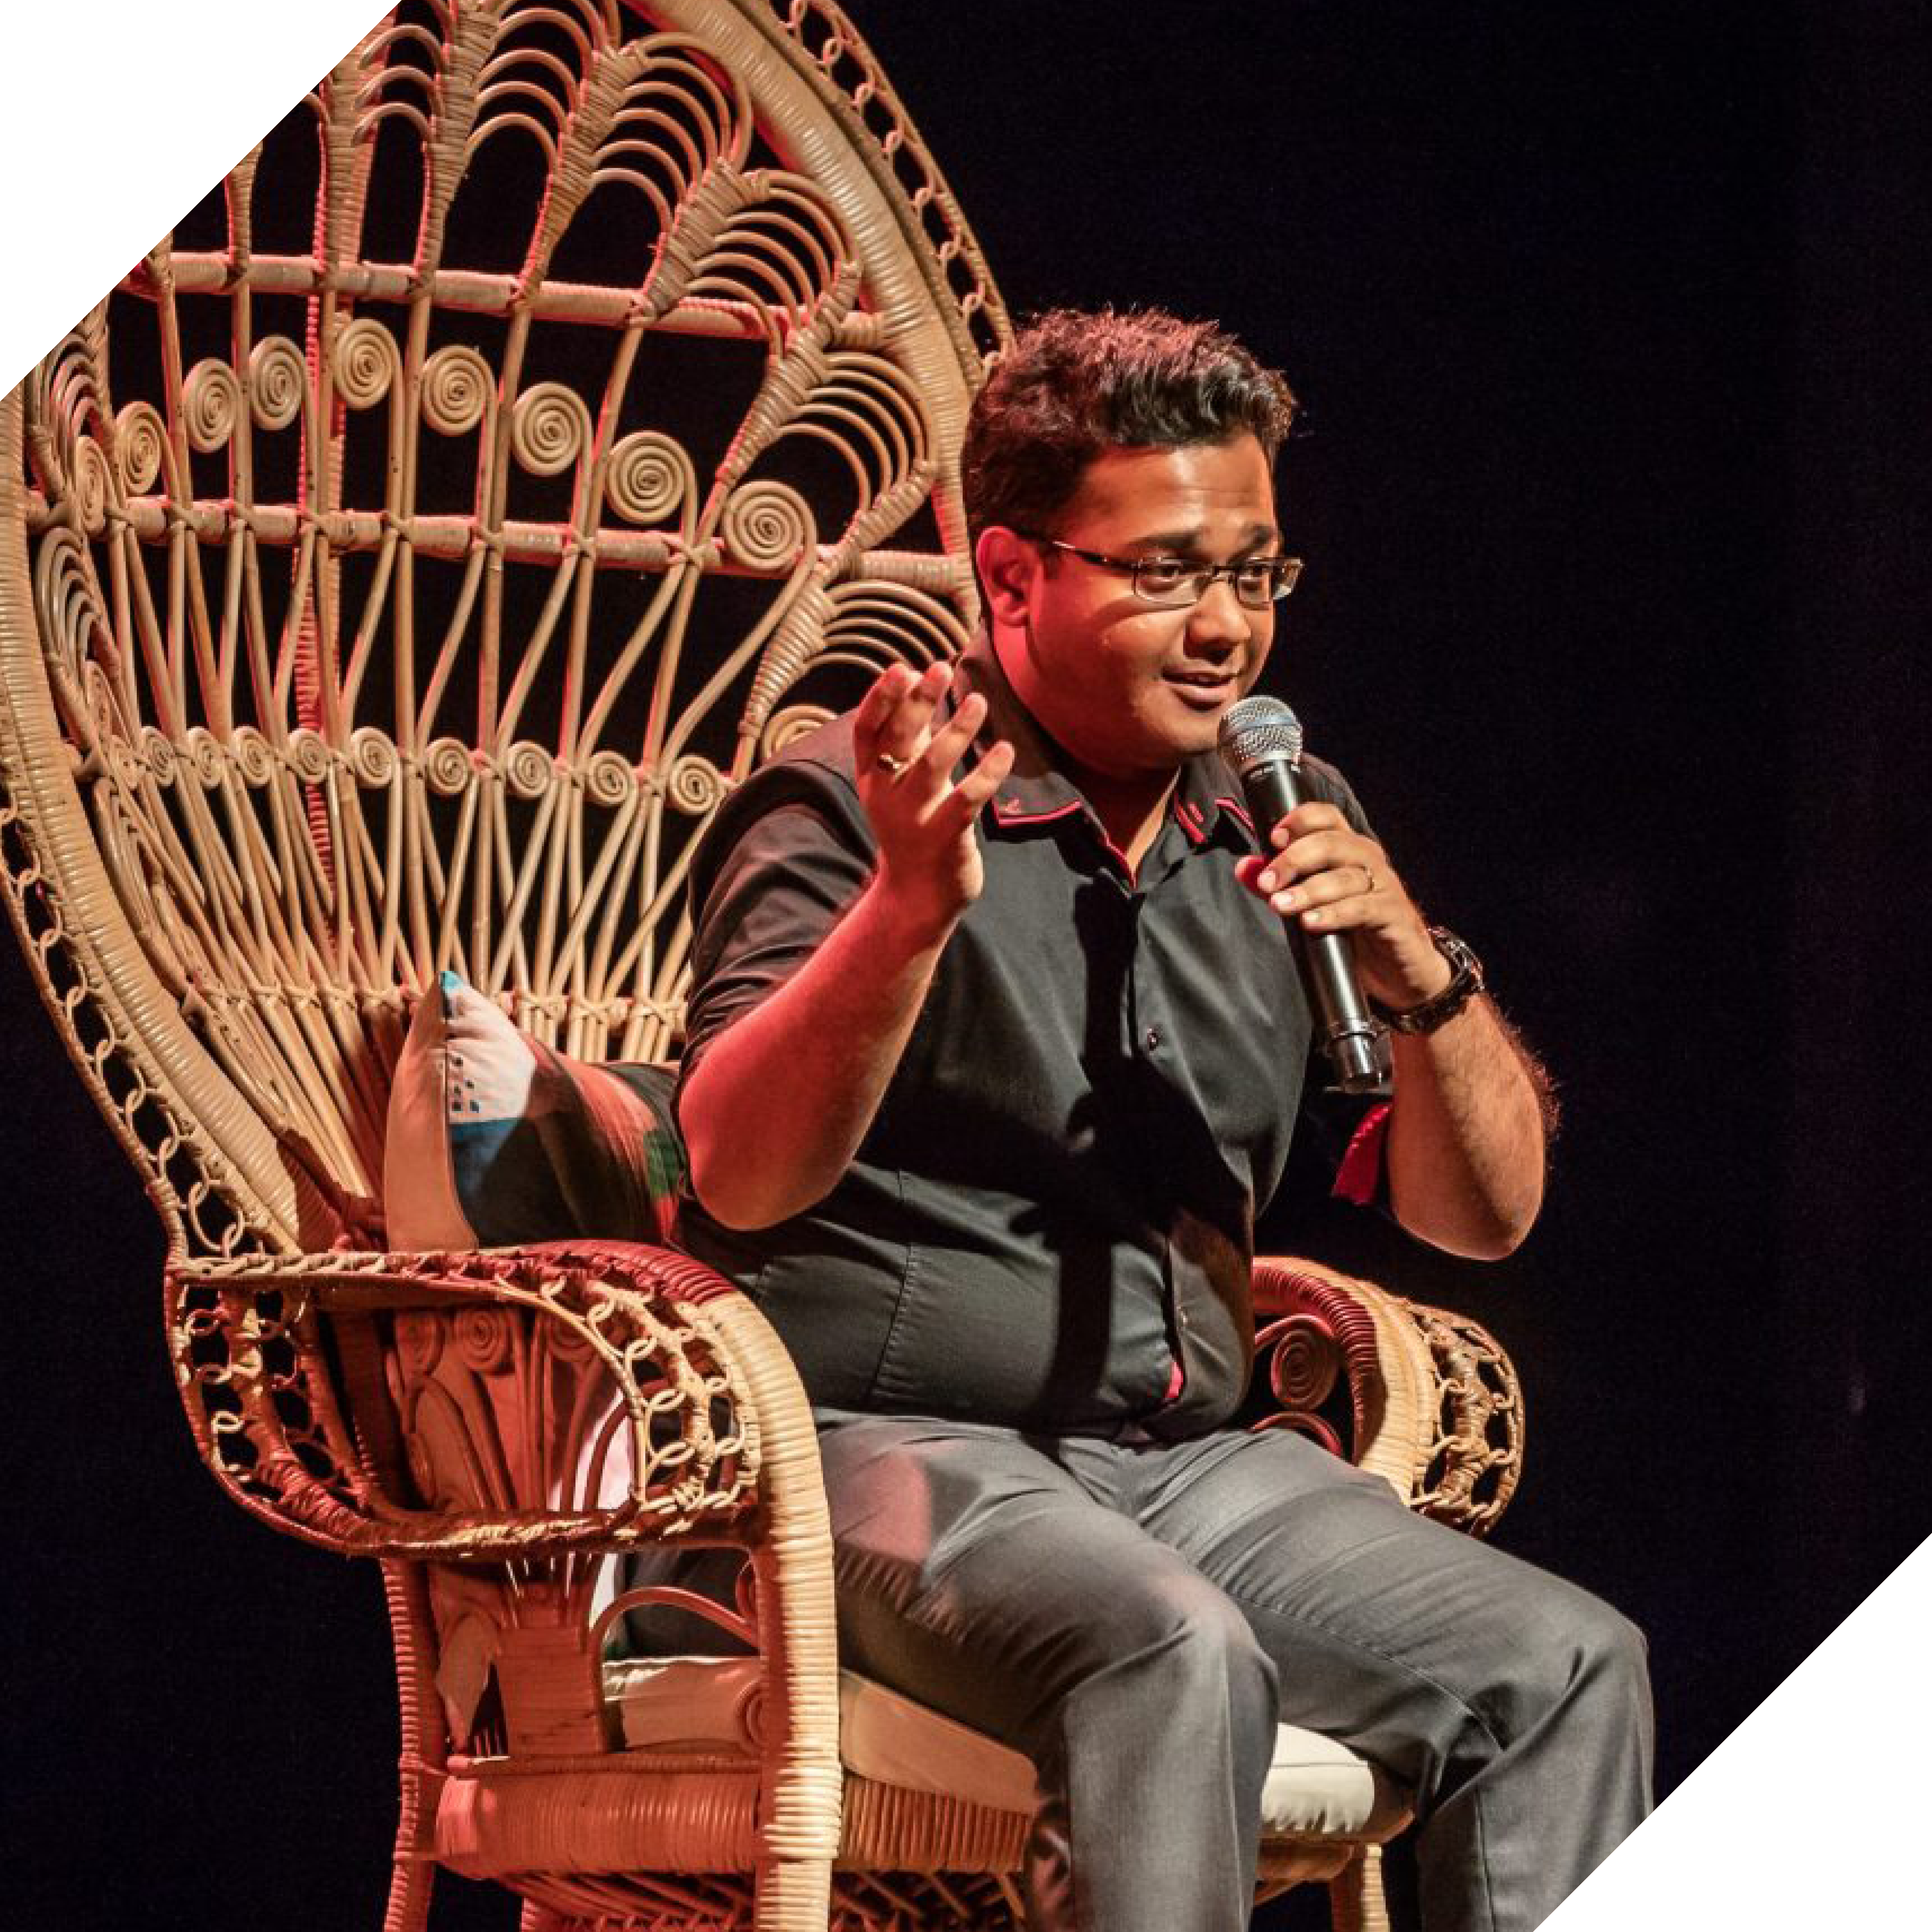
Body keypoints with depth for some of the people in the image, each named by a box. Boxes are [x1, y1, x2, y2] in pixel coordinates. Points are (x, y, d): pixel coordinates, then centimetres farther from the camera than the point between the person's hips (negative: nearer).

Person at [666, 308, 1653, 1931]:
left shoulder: (1282, 834, 13)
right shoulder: (851, 809, -5)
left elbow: (1485, 1213, 11)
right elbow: (743, 1175, -20)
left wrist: (1418, 972, -9)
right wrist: (909, 910, -35)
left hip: (1181, 1460, 6)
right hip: (886, 1447, -6)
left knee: (1567, 1665, -12)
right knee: (1175, 1655, -34)